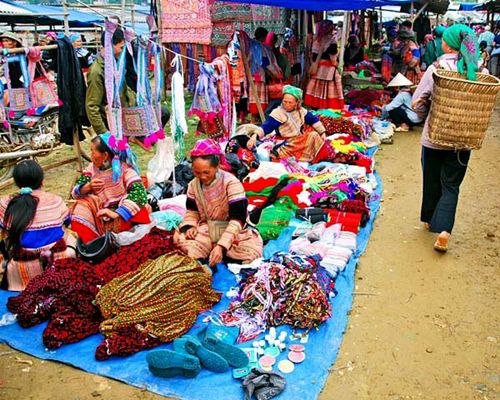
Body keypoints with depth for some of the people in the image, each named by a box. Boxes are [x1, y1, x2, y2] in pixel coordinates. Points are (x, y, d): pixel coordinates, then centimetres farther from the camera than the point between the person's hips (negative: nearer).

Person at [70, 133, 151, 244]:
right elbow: (75, 192, 0)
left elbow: (140, 193, -26)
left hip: (123, 218, -5)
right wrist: (88, 187, -24)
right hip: (101, 219, 5)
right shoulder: (92, 168, 4)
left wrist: (116, 213, -35)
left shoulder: (124, 168, -11)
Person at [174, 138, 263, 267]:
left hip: (231, 230, -3)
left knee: (252, 252, -30)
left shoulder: (231, 183, -21)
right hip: (206, 229, 3)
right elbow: (192, 211, 10)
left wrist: (221, 246, -35)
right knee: (179, 238, -24)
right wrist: (190, 226, -14)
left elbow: (237, 219, -25)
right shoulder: (193, 185, -3)